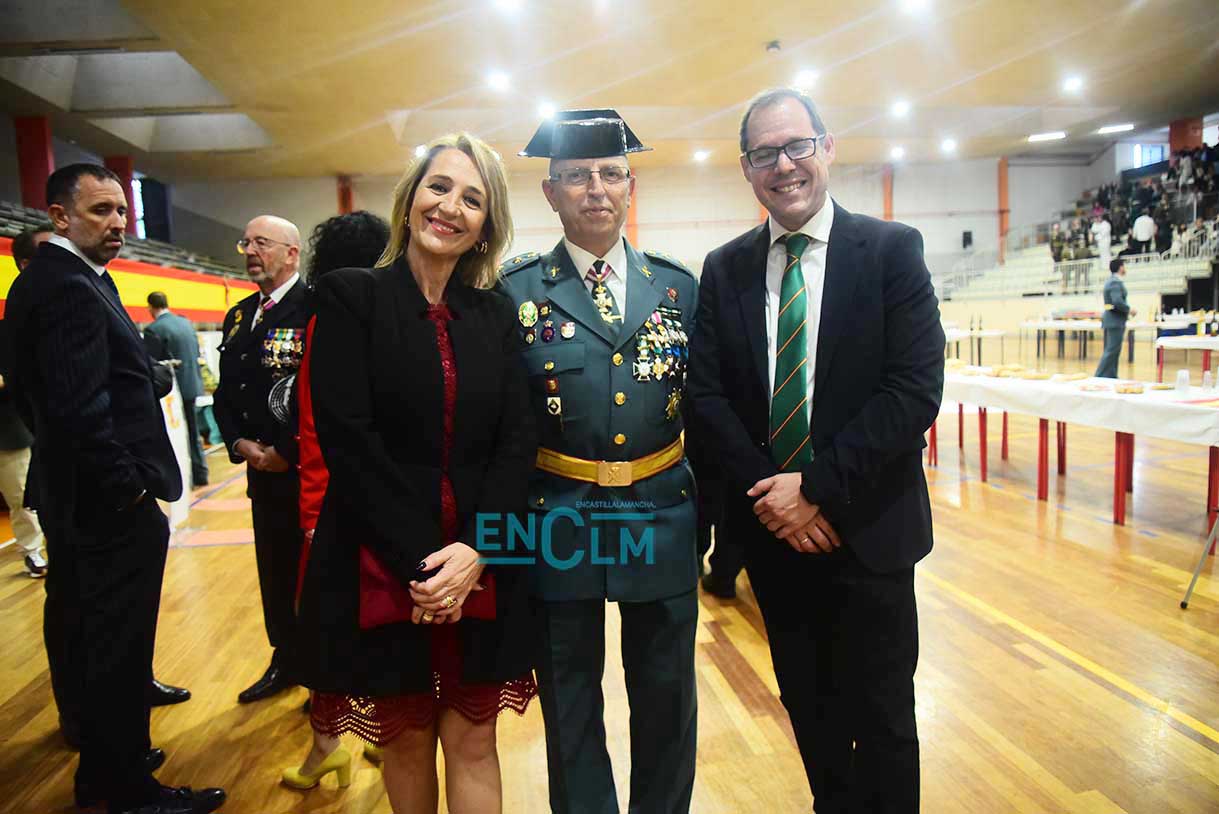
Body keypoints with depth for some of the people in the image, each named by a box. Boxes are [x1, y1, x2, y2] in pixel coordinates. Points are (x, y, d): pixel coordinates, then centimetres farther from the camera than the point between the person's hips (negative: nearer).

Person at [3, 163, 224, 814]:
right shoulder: (73, 289, -18)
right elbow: (81, 412, -26)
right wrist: (132, 487, -17)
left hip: (69, 497, 11)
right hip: (111, 504, -11)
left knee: (82, 636, 20)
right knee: (119, 649, 2)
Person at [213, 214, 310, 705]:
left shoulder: (314, 309, -12)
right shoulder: (239, 316, 14)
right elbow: (225, 392, 16)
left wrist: (288, 451, -16)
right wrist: (239, 443, 0)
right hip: (262, 470, 8)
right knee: (274, 571, 18)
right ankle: (285, 661, 35)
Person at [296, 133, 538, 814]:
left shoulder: (497, 314, 6)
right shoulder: (350, 296, -3)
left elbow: (518, 441, 0)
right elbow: (347, 438, -11)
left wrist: (474, 551, -12)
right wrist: (419, 560, -15)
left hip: (482, 570, 2)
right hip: (382, 567, -2)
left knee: (472, 741, 11)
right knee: (407, 739, 14)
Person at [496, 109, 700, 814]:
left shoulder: (680, 286, 5)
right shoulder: (514, 292, -2)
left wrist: (710, 514, 6)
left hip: (663, 523, 2)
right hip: (559, 527, -2)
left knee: (667, 701, 18)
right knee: (571, 704, 15)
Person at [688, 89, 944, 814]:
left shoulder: (892, 250, -6)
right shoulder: (724, 269, 4)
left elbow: (916, 389, -13)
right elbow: (708, 392, 0)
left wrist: (817, 489, -17)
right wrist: (768, 492, -12)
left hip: (867, 528, -3)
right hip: (771, 531, 3)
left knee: (882, 716, 12)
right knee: (809, 706, 20)